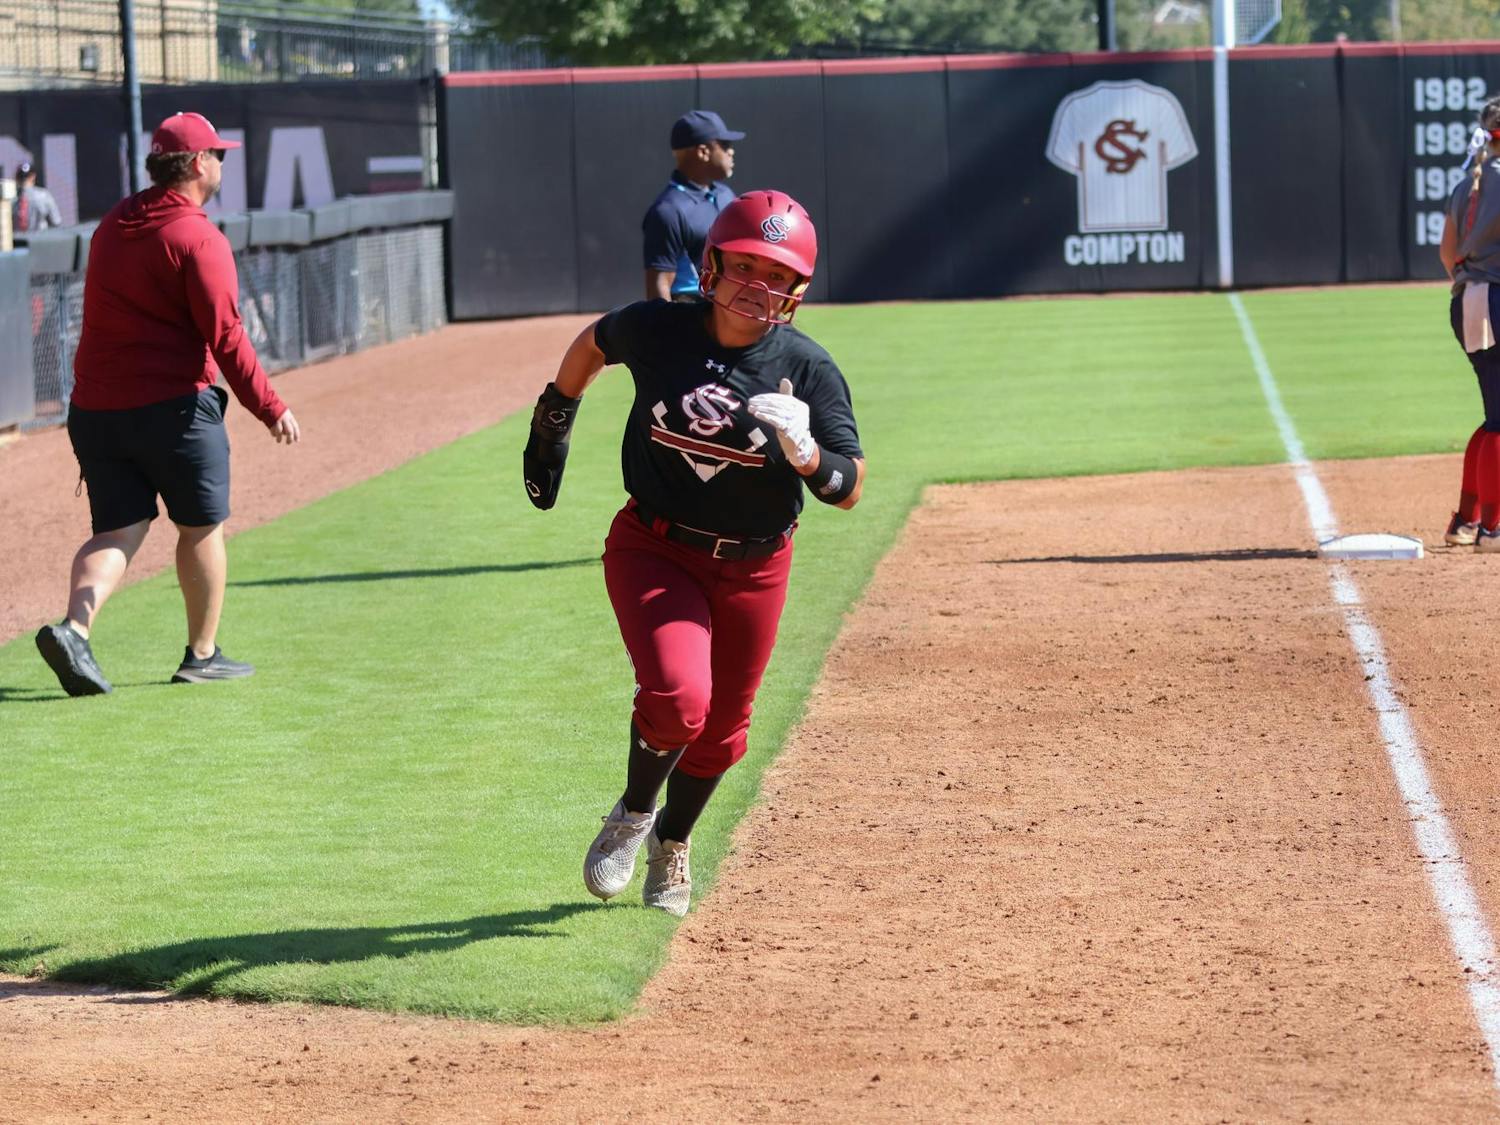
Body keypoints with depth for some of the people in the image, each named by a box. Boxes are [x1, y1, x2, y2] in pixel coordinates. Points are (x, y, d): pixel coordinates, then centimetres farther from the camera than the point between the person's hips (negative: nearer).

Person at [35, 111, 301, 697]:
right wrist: (270, 409, -11)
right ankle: (201, 654, 17)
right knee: (202, 527, 10)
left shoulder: (111, 227, 12)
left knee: (118, 530, 5)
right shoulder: (198, 238, -12)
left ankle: (74, 628, -19)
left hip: (94, 408, 6)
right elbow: (224, 337, -16)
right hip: (173, 406, -6)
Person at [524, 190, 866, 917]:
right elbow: (593, 343, 11)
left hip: (753, 570, 2)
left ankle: (671, 843, 43)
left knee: (721, 729, 13)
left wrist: (805, 452, -34)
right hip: (655, 551, -2)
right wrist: (553, 423, 18)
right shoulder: (655, 331, -13)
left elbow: (849, 490, -15)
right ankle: (632, 814, 6)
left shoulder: (807, 369, -13)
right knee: (678, 697, -24)